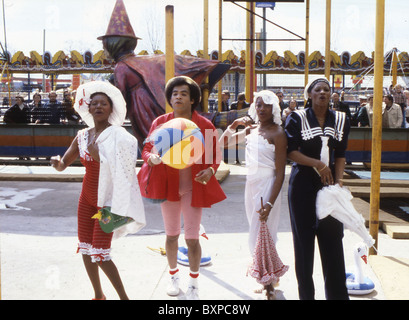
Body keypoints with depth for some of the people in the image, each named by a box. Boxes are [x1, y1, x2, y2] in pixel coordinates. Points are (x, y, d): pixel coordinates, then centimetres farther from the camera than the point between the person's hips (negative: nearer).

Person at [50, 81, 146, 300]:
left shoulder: (118, 135, -11)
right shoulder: (82, 136, 5)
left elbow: (122, 168, -17)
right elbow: (63, 165, 6)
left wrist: (98, 155, -24)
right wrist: (57, 162, -16)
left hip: (108, 199, -6)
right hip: (87, 197, 6)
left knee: (100, 253, -8)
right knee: (85, 249, 10)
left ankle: (123, 297, 9)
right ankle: (98, 296, 27)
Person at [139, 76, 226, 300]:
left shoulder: (205, 125, -7)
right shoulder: (160, 123, -3)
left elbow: (215, 155, 1)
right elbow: (146, 149, 2)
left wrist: (210, 170, -19)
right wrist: (151, 158, -21)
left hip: (193, 188, -2)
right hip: (168, 186, 2)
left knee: (192, 239, 0)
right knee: (171, 235, 15)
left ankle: (194, 282, 23)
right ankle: (173, 275, 38)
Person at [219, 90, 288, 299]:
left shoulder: (278, 133, -12)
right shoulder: (251, 130, 9)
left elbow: (280, 173, -16)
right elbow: (223, 142, 15)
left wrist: (270, 204, -23)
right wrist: (233, 125, -2)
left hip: (267, 186, -7)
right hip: (251, 184, 7)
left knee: (259, 237, -5)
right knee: (261, 235, 17)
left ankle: (268, 284, 10)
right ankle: (274, 273, 36)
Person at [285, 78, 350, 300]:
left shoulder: (341, 120, 9)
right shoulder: (297, 118, -1)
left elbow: (340, 155, 7)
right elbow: (291, 151, -8)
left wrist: (338, 180, -7)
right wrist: (318, 164, -17)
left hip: (329, 184, 3)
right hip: (303, 184, -2)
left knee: (332, 239, 3)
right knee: (303, 238, 4)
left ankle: (337, 294, 13)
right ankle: (306, 293, 17)